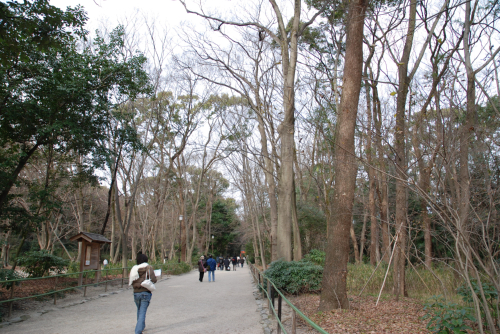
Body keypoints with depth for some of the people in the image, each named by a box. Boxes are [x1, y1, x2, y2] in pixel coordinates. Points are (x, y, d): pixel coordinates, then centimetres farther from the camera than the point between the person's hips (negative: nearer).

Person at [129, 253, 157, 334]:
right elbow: (153, 280, -14)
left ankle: (141, 326, 37)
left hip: (136, 293, 4)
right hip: (145, 293, -4)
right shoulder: (149, 268, -6)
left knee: (139, 310, 23)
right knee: (142, 312, -2)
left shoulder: (133, 269, 5)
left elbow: (130, 282, 5)